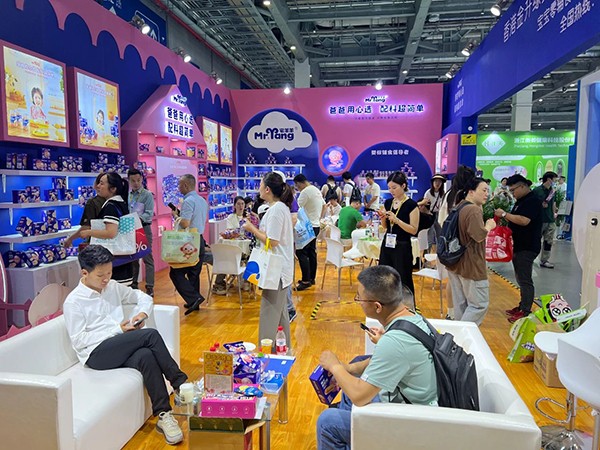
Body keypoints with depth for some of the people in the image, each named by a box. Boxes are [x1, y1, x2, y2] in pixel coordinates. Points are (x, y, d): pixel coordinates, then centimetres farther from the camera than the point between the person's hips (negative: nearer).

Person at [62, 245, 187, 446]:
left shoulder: (113, 287, 11)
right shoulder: (73, 302, -5)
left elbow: (144, 297, 20)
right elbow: (78, 340, -9)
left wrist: (142, 312, -3)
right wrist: (117, 330, -15)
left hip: (121, 350, 5)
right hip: (96, 354, -5)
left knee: (145, 356, -33)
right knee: (151, 335, -27)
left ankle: (163, 415, -28)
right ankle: (180, 384, -18)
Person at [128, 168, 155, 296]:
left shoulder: (147, 195, -5)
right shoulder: (126, 195, 11)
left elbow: (149, 214, -14)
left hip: (143, 228, -5)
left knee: (147, 258, -2)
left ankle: (150, 287, 2)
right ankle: (133, 285, 26)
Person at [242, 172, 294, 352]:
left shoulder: (276, 210, -18)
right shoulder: (281, 207, 12)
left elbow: (272, 241, -22)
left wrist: (252, 228, -12)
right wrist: (256, 227, 10)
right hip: (280, 267, 11)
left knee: (270, 314, -3)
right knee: (280, 312, 20)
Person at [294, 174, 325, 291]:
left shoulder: (305, 192, -16)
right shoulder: (317, 190, 14)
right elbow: (324, 205, 23)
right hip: (316, 225, 10)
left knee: (301, 252, -8)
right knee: (311, 252, 14)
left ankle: (306, 280, -8)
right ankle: (311, 278, 20)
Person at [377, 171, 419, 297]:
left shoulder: (411, 205, -11)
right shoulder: (388, 202, 7)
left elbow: (414, 230, -14)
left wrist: (396, 219, -23)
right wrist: (383, 218, -6)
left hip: (402, 247, -6)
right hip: (387, 245, 6)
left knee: (403, 282, 1)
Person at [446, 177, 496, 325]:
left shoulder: (459, 207, 12)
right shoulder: (474, 210, -19)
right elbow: (479, 236, -25)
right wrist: (489, 226, -7)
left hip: (455, 263, 10)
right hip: (470, 266, -10)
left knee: (460, 304, 14)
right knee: (479, 304, 0)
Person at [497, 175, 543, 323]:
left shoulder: (533, 200, -14)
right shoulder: (521, 201, 15)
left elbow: (524, 220, -27)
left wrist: (505, 214, -19)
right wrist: (504, 216, 3)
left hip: (527, 248, -10)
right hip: (519, 246, 10)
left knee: (525, 280, -6)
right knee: (521, 279, 15)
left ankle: (526, 312, 0)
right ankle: (522, 306, 25)